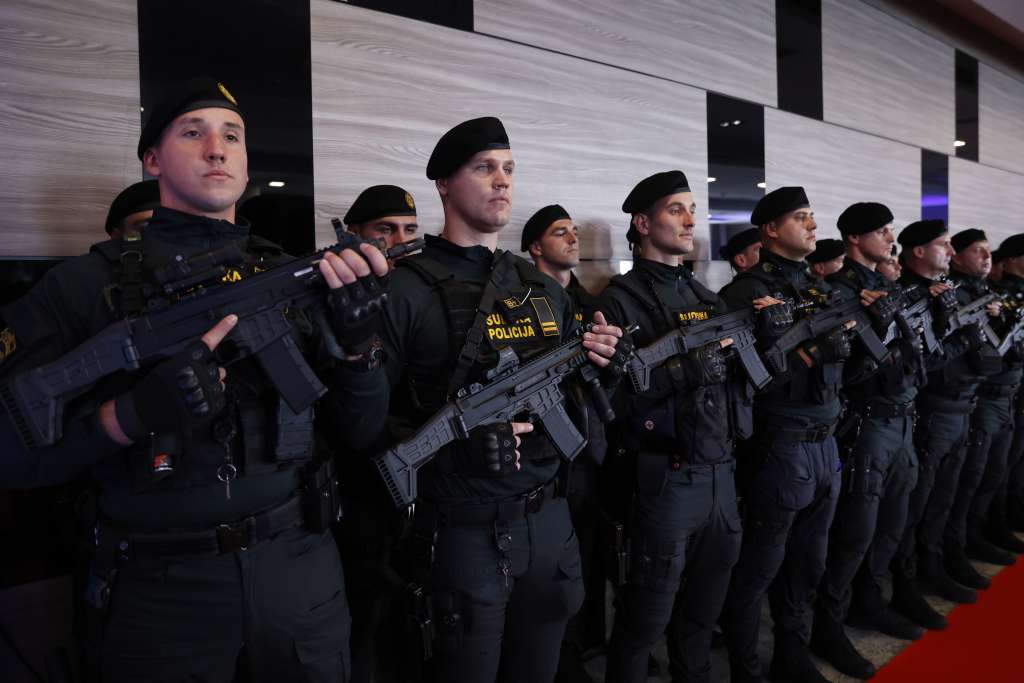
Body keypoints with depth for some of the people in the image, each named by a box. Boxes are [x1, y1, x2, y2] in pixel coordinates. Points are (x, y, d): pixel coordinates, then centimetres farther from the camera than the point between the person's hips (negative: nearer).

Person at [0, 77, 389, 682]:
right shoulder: (86, 284, -4)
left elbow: (362, 424, 2)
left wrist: (359, 340, -16)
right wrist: (132, 415, -24)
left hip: (301, 574, 3)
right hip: (162, 592, -2)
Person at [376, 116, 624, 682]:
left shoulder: (543, 288, 8)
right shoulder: (406, 290, -12)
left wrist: (599, 362, -4)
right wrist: (457, 437, -26)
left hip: (549, 521, 6)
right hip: (466, 532, -6)